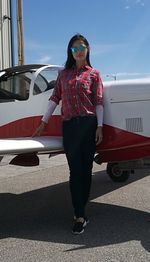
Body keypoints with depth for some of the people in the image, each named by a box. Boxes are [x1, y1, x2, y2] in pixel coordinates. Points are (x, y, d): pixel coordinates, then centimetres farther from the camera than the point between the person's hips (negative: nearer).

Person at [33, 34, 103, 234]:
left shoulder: (93, 74, 10)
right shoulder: (63, 74, 15)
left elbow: (98, 102, 4)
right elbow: (55, 98, 14)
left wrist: (99, 126, -4)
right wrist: (44, 121, 12)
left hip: (88, 124, -1)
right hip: (69, 126, 1)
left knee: (86, 169, 3)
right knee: (75, 171, -4)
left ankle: (79, 211, 16)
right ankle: (80, 217, -2)